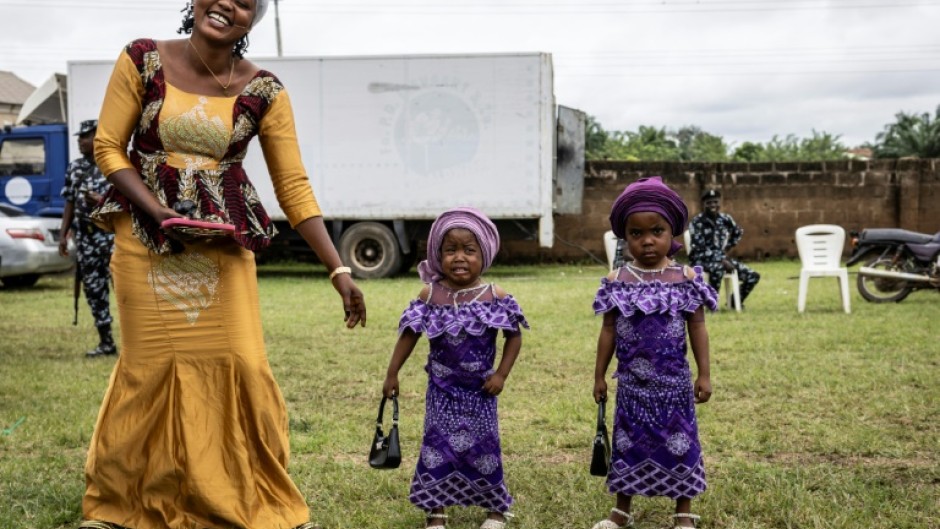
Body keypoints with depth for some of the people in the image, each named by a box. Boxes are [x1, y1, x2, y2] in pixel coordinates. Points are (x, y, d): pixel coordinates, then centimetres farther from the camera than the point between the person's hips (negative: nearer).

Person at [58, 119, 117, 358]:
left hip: (112, 235, -6)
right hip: (85, 238, 6)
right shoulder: (75, 168, 13)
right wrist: (63, 235, 9)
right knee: (93, 291, 7)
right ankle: (106, 342, 16)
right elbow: (70, 203, 15)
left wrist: (102, 201, -20)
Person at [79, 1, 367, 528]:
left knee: (241, 363, -3)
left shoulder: (263, 90, -6)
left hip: (226, 244, 0)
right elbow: (108, 147, -2)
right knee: (149, 363, 7)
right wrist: (160, 212, -16)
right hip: (146, 238, 0)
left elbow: (295, 187, -5)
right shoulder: (143, 60, -6)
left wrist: (339, 270, -11)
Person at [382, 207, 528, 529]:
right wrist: (392, 374, 1)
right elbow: (409, 334, 1)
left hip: (480, 389, -1)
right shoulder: (430, 295, -6)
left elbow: (514, 336, 1)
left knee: (483, 448, 8)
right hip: (442, 388, 1)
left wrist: (501, 374, -7)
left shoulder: (495, 297, -8)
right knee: (437, 448, 1)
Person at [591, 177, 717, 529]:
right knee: (628, 444, 12)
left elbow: (697, 328, -2)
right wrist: (599, 375, 5)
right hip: (631, 382, 2)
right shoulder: (616, 281, -3)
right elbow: (609, 330, 3)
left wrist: (704, 374, -3)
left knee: (679, 444, 8)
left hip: (673, 381, -1)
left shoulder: (686, 279, -7)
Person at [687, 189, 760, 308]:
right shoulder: (697, 222, -14)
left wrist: (727, 248, 14)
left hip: (721, 258, 6)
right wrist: (722, 260, -24)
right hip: (701, 259, -6)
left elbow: (738, 232, 26)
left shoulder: (725, 219, 3)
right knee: (718, 268, -42)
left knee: (753, 276, -6)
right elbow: (699, 249, -20)